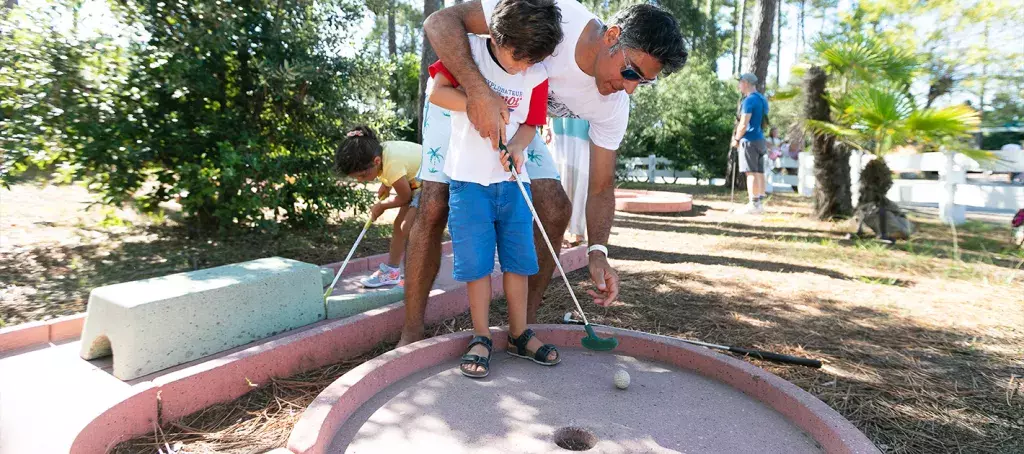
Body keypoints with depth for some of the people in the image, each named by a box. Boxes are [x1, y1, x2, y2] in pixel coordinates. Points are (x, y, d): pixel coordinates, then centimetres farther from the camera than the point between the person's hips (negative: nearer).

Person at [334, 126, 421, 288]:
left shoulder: (392, 165, -34)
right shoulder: (377, 150, -10)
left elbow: (404, 197, -18)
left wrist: (381, 206, -3)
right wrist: (386, 184, 1)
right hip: (416, 184, 10)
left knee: (407, 228, -16)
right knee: (400, 224, 12)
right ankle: (391, 270, 24)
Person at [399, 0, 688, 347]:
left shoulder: (613, 106, -19)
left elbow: (601, 188, -12)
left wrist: (597, 252, -29)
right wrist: (479, 92, -50)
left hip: (517, 122, 5)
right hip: (462, 100, -4)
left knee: (555, 209, -10)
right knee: (435, 207, -18)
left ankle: (526, 324, 6)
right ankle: (411, 336, -5)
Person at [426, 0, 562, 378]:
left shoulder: (537, 76, 1)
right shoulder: (469, 50, -4)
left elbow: (529, 125, 4)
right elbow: (437, 93, -9)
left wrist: (516, 147, -17)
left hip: (513, 178, 3)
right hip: (469, 178, -2)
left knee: (518, 259, 6)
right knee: (476, 261, -1)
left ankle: (519, 334, 21)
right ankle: (481, 338, 14)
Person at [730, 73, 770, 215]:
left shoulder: (749, 100, -13)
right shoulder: (762, 99, 16)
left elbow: (744, 124, -18)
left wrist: (736, 139, -7)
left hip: (750, 140, -9)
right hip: (760, 139, 9)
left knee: (751, 173, -9)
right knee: (759, 172, 8)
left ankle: (754, 205, -10)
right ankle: (760, 203, 11)